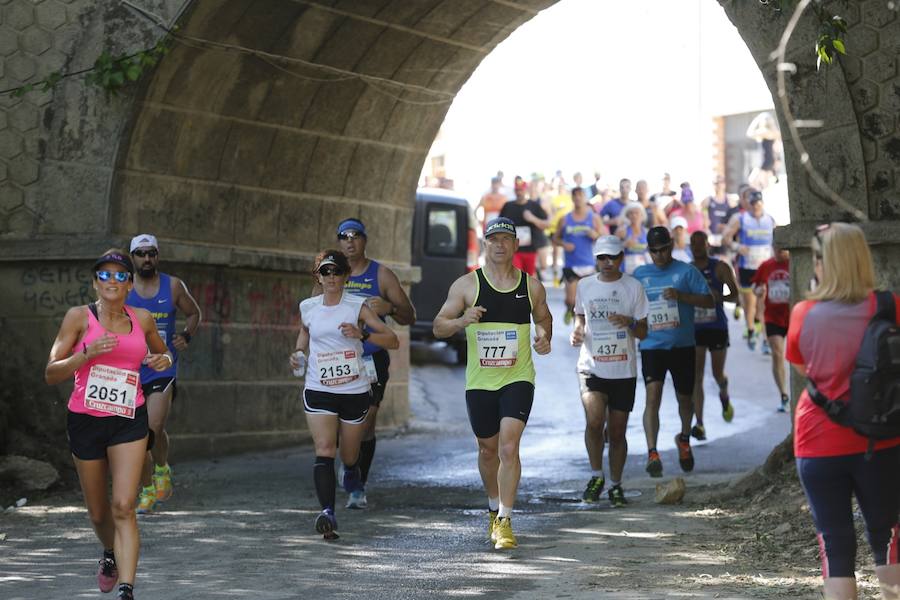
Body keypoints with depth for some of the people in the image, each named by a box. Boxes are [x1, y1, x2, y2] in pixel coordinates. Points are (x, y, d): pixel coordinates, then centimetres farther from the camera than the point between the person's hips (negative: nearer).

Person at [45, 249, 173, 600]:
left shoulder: (142, 320, 5)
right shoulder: (79, 317, -4)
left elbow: (161, 352, 25)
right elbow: (51, 374, -7)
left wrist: (164, 360, 1)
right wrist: (88, 353, -23)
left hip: (129, 420, 0)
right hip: (85, 422, 0)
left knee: (123, 507, -14)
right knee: (98, 512, 13)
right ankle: (110, 554, 46)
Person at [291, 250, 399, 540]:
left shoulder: (357, 306, -4)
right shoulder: (308, 307, 4)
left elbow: (393, 340, -10)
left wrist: (362, 334, -25)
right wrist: (299, 350, 7)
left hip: (355, 391, -1)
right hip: (318, 391, 1)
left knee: (349, 454, 13)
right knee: (324, 451, -18)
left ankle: (351, 472, 50)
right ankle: (327, 512, -27)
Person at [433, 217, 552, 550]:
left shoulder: (532, 286, 3)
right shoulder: (466, 284, -1)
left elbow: (544, 318, 21)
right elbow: (438, 326, 1)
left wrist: (544, 338, -1)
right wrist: (461, 321, -20)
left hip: (518, 379, -1)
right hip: (479, 382, 1)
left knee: (509, 447, -17)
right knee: (488, 450, 14)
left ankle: (504, 521, -13)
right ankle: (494, 508, 37)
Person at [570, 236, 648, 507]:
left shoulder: (633, 287, 1)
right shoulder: (585, 285, 6)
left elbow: (643, 332, 4)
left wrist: (629, 323, -18)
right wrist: (577, 331, 2)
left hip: (623, 370, 0)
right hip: (591, 366, 0)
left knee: (617, 431, 6)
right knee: (594, 421, -19)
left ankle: (615, 485, 21)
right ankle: (596, 476, 1)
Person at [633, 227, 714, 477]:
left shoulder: (686, 271, 0)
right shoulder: (640, 274, 9)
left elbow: (709, 301, -6)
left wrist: (681, 296, -19)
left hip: (682, 346, 0)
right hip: (651, 346, 0)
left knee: (684, 398, 13)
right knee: (653, 397, -17)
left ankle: (684, 439, 41)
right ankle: (652, 453, -22)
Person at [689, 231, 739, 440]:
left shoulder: (720, 268, -2)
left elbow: (736, 296, -6)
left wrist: (719, 297, -24)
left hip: (717, 327, -1)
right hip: (694, 328, 1)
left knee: (718, 374, 10)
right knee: (696, 377, -8)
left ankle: (724, 396, 46)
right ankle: (699, 424, -10)